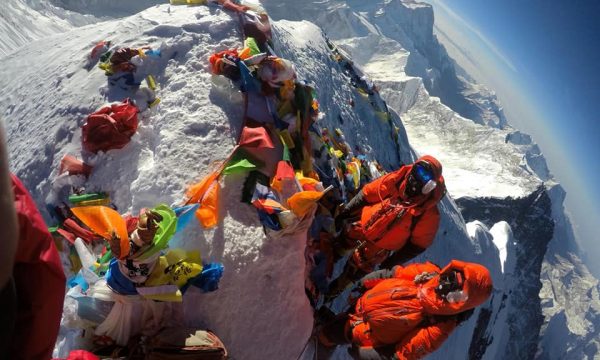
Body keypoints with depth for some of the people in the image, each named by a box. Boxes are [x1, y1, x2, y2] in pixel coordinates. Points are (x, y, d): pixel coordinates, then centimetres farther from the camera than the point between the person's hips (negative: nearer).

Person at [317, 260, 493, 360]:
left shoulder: (438, 328, -32)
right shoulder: (429, 272, -20)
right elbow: (395, 273, -3)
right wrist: (365, 282, 3)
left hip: (364, 335, -4)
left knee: (325, 335, 15)